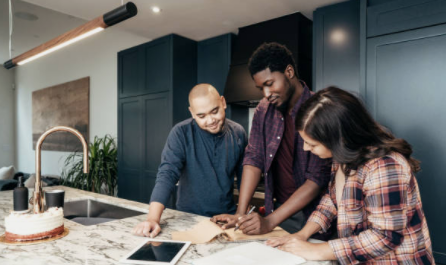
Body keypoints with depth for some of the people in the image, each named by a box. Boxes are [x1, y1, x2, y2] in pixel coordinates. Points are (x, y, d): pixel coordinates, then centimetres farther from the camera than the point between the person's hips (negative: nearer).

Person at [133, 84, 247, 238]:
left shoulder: (238, 133, -2)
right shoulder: (181, 133, -12)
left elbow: (245, 176, 6)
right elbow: (167, 174, -18)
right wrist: (153, 219, -28)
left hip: (228, 215, 2)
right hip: (189, 217, -1)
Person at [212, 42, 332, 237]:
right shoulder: (263, 110, 0)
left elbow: (318, 178, -21)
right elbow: (254, 158, -3)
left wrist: (270, 221, -25)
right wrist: (240, 214, -12)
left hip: (312, 213, -3)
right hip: (278, 209, 4)